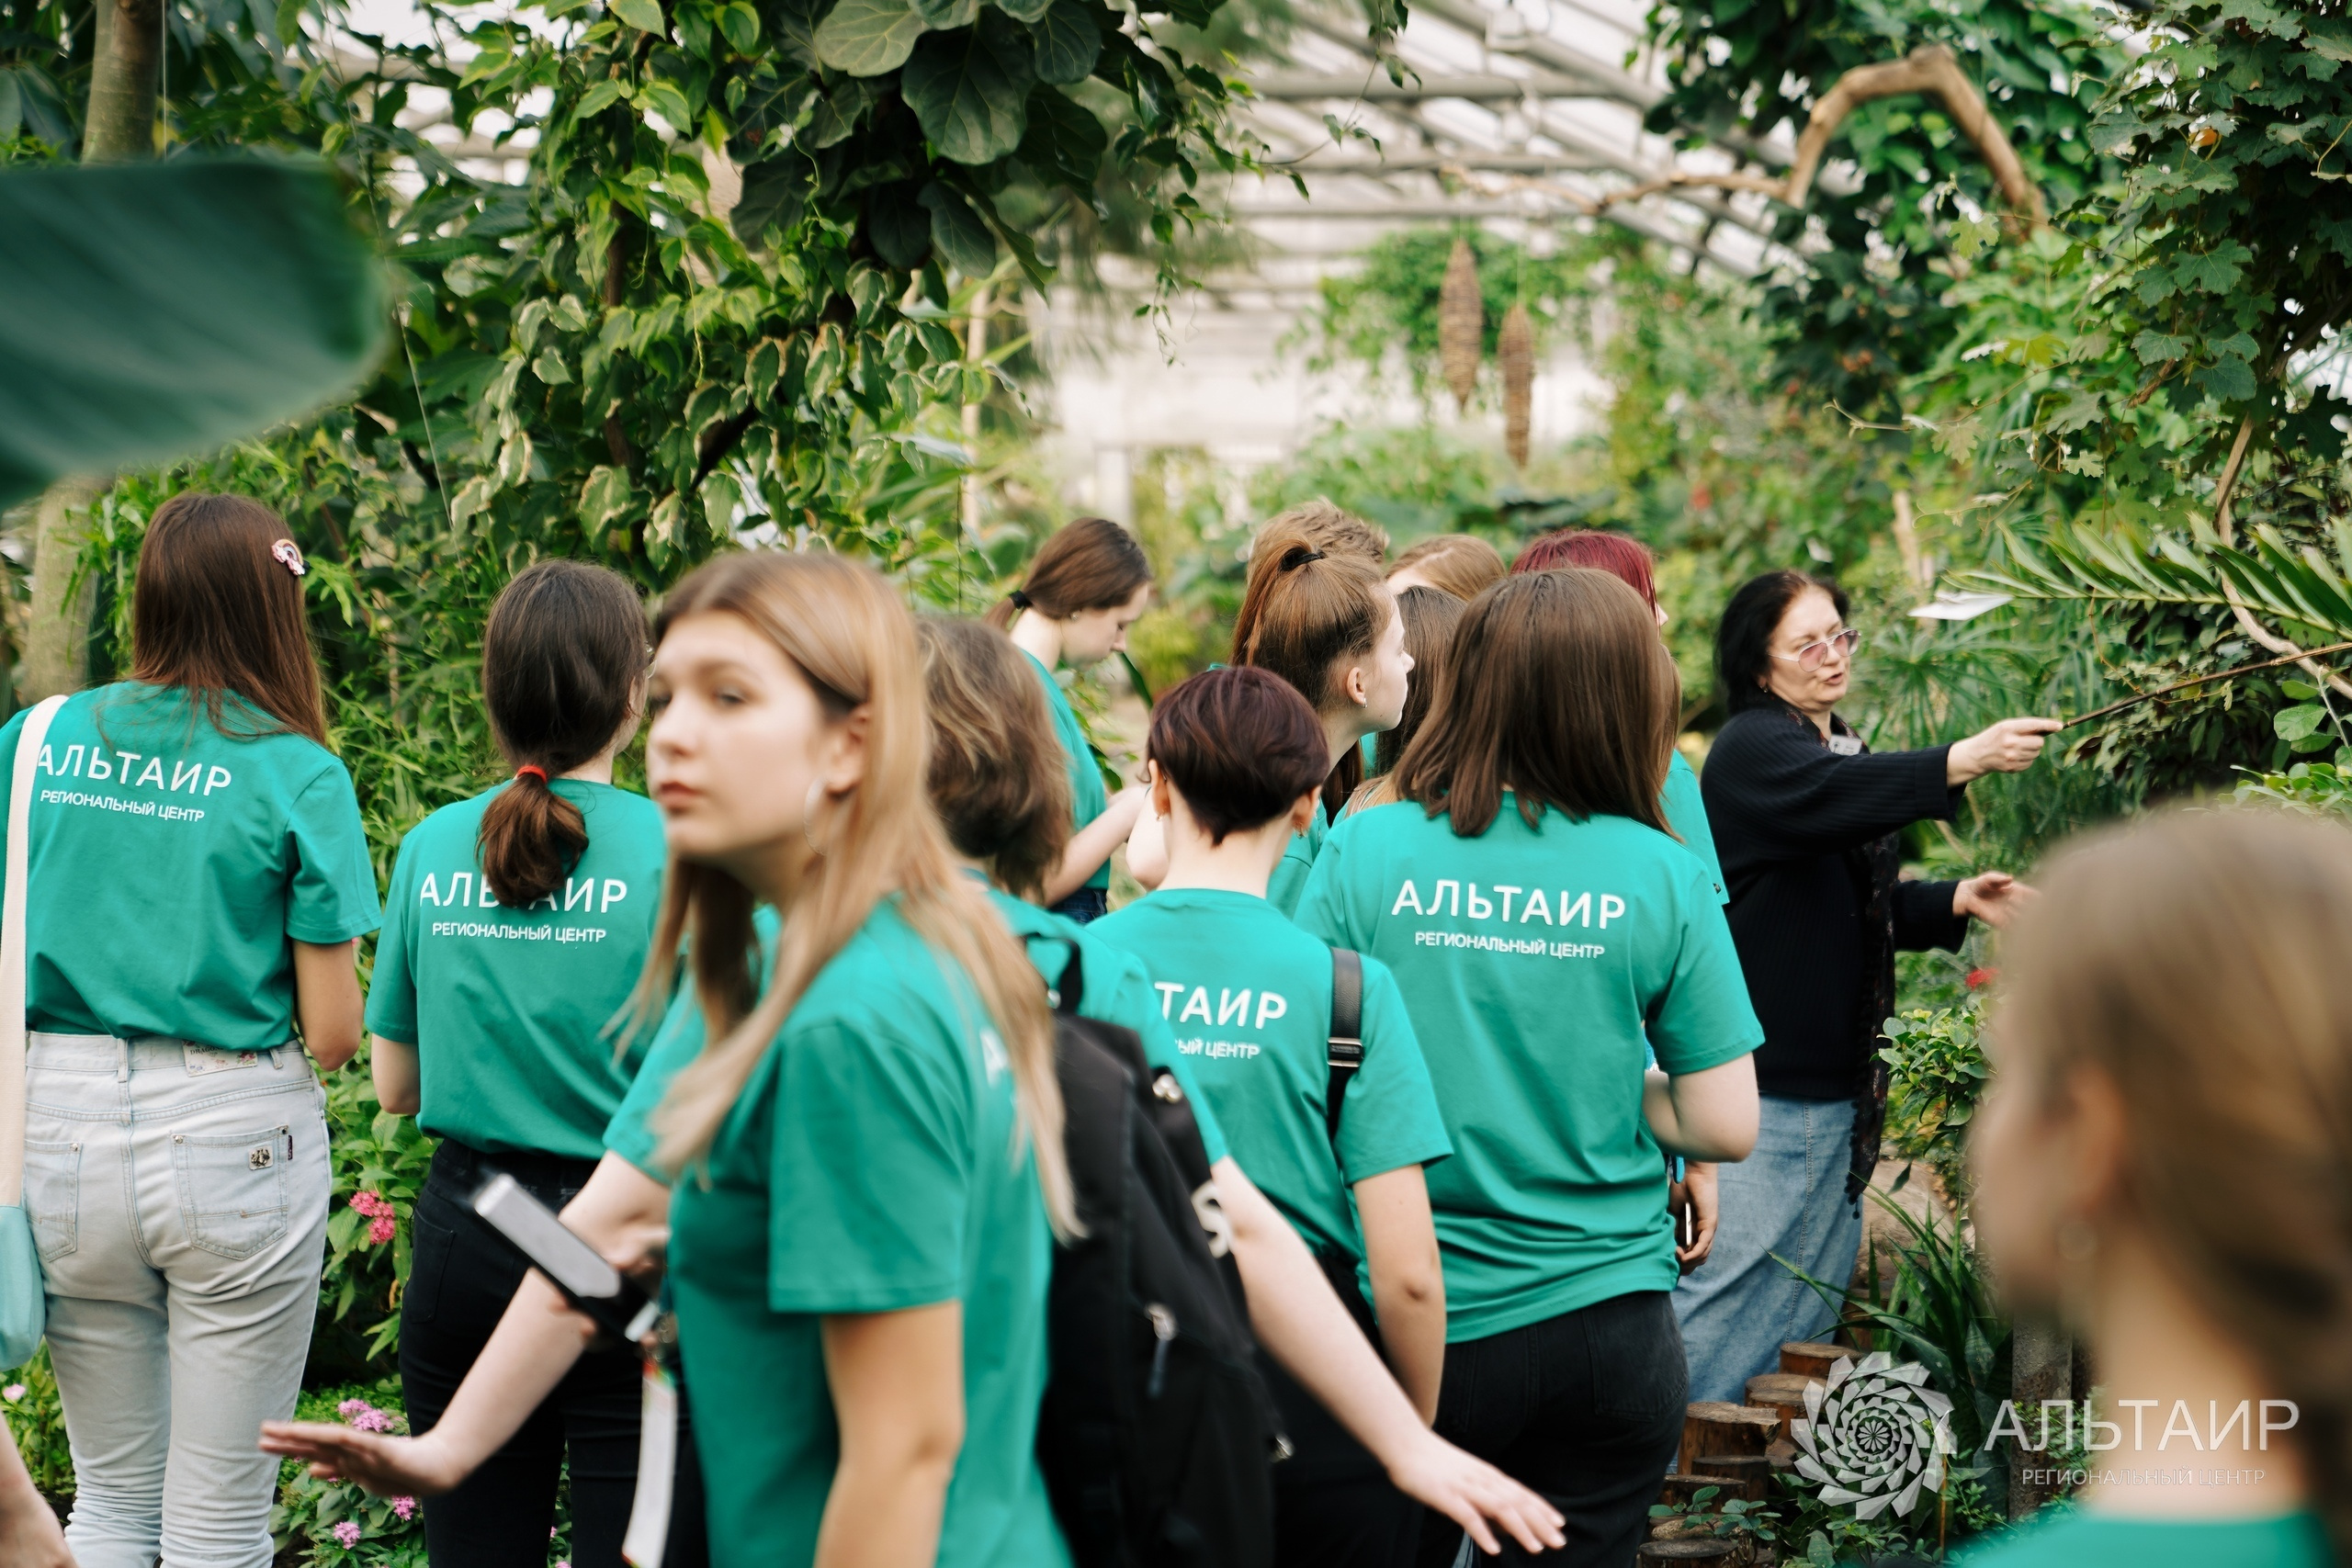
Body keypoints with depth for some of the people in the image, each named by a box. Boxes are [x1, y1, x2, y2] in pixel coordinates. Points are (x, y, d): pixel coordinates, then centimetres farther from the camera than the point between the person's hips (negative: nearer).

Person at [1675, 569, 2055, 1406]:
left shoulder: (1842, 748, 17)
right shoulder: (1751, 749, -12)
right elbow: (1838, 796, -34)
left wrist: (1956, 901, 6)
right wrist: (1965, 761, -45)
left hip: (1837, 1081, 9)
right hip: (1761, 1089, -9)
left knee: (1812, 1297, 13)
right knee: (1727, 1290, -9)